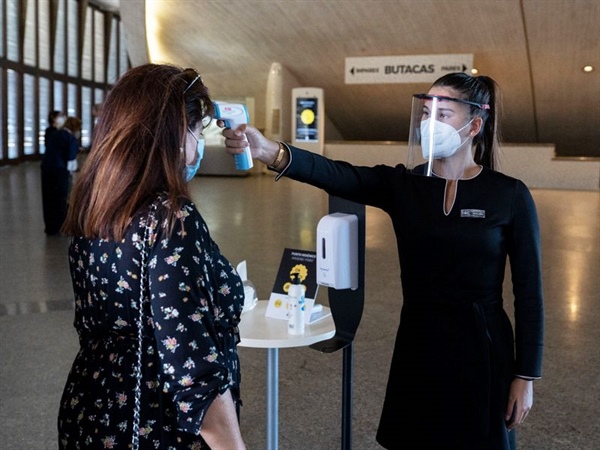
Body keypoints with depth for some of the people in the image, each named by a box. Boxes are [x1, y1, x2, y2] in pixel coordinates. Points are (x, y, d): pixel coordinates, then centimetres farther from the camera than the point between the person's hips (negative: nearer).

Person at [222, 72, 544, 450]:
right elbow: (335, 174, -21)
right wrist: (270, 151, -39)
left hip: (482, 351, -2)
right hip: (417, 347, 2)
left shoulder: (510, 196, -8)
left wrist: (526, 375, -5)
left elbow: (529, 293, -5)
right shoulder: (402, 185, -3)